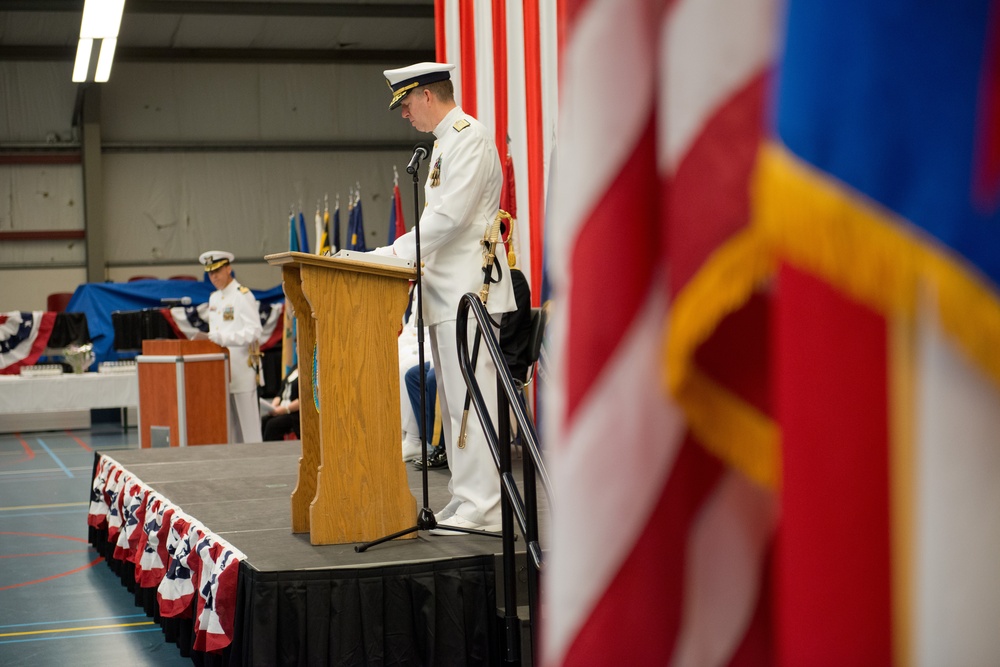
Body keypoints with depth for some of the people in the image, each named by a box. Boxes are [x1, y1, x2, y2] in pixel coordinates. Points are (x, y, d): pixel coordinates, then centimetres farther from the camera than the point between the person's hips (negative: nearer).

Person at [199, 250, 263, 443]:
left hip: (241, 371, -8)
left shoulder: (243, 296, -8)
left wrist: (219, 337, -24)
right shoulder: (214, 298, 17)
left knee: (247, 427, -6)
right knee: (228, 428, 9)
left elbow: (253, 332, -18)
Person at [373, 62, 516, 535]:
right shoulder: (444, 143, 22)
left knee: (471, 398, -11)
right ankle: (466, 499, 16)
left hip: (469, 287, -11)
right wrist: (402, 255, 14)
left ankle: (481, 508, -10)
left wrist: (395, 253, -14)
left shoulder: (470, 137, -10)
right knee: (453, 401, 11)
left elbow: (451, 215, -19)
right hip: (447, 288, 11)